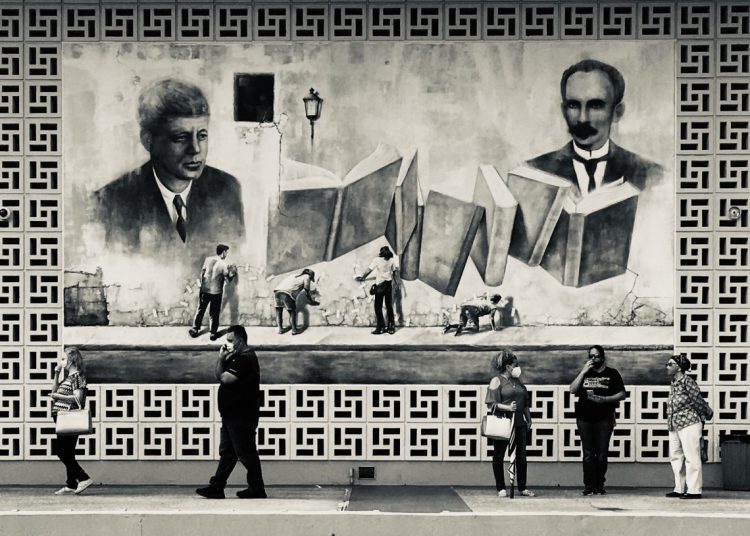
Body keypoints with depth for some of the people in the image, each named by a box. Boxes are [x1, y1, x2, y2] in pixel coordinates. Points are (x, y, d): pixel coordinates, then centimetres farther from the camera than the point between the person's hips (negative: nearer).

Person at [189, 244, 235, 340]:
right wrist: (233, 273, 12)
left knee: (200, 310, 14)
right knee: (214, 314, 9)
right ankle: (213, 333, 16)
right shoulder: (223, 264, -12)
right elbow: (228, 278, -6)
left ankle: (195, 330, 20)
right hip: (216, 292, -3)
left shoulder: (208, 259, -1)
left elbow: (202, 273, 4)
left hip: (204, 290, 3)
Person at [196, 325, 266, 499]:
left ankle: (257, 489, 5)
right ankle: (216, 487, 12)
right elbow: (219, 375, 13)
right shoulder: (236, 357, 17)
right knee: (227, 452, 10)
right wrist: (222, 358, 1)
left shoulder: (245, 358, -16)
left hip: (241, 416, -10)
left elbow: (224, 378, -22)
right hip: (232, 414, 10)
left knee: (246, 453, -3)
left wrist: (221, 359, -7)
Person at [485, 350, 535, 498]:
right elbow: (491, 403, -12)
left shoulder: (518, 381, 15)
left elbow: (525, 403, 21)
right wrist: (508, 407, -23)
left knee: (521, 456, 5)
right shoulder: (497, 381, -5)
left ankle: (522, 488, 14)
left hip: (519, 424, 6)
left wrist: (528, 419, 16)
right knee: (498, 456, 3)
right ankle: (501, 488, 10)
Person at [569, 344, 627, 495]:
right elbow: (572, 390, 3)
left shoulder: (612, 374, 9)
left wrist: (603, 399, -10)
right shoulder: (585, 373, 16)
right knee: (588, 453, -2)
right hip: (585, 418, 2)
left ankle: (600, 485, 5)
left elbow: (622, 394, 3)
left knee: (602, 453, -3)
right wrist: (583, 372, -4)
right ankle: (589, 486, -1)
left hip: (604, 419, -2)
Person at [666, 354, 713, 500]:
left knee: (691, 457, -5)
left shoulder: (687, 381, -12)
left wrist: (707, 414, 2)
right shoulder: (673, 383, 11)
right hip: (674, 427, 9)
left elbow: (698, 401, -9)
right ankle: (679, 489, 18)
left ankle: (694, 490, -2)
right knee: (675, 457, 11)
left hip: (689, 424, -9)